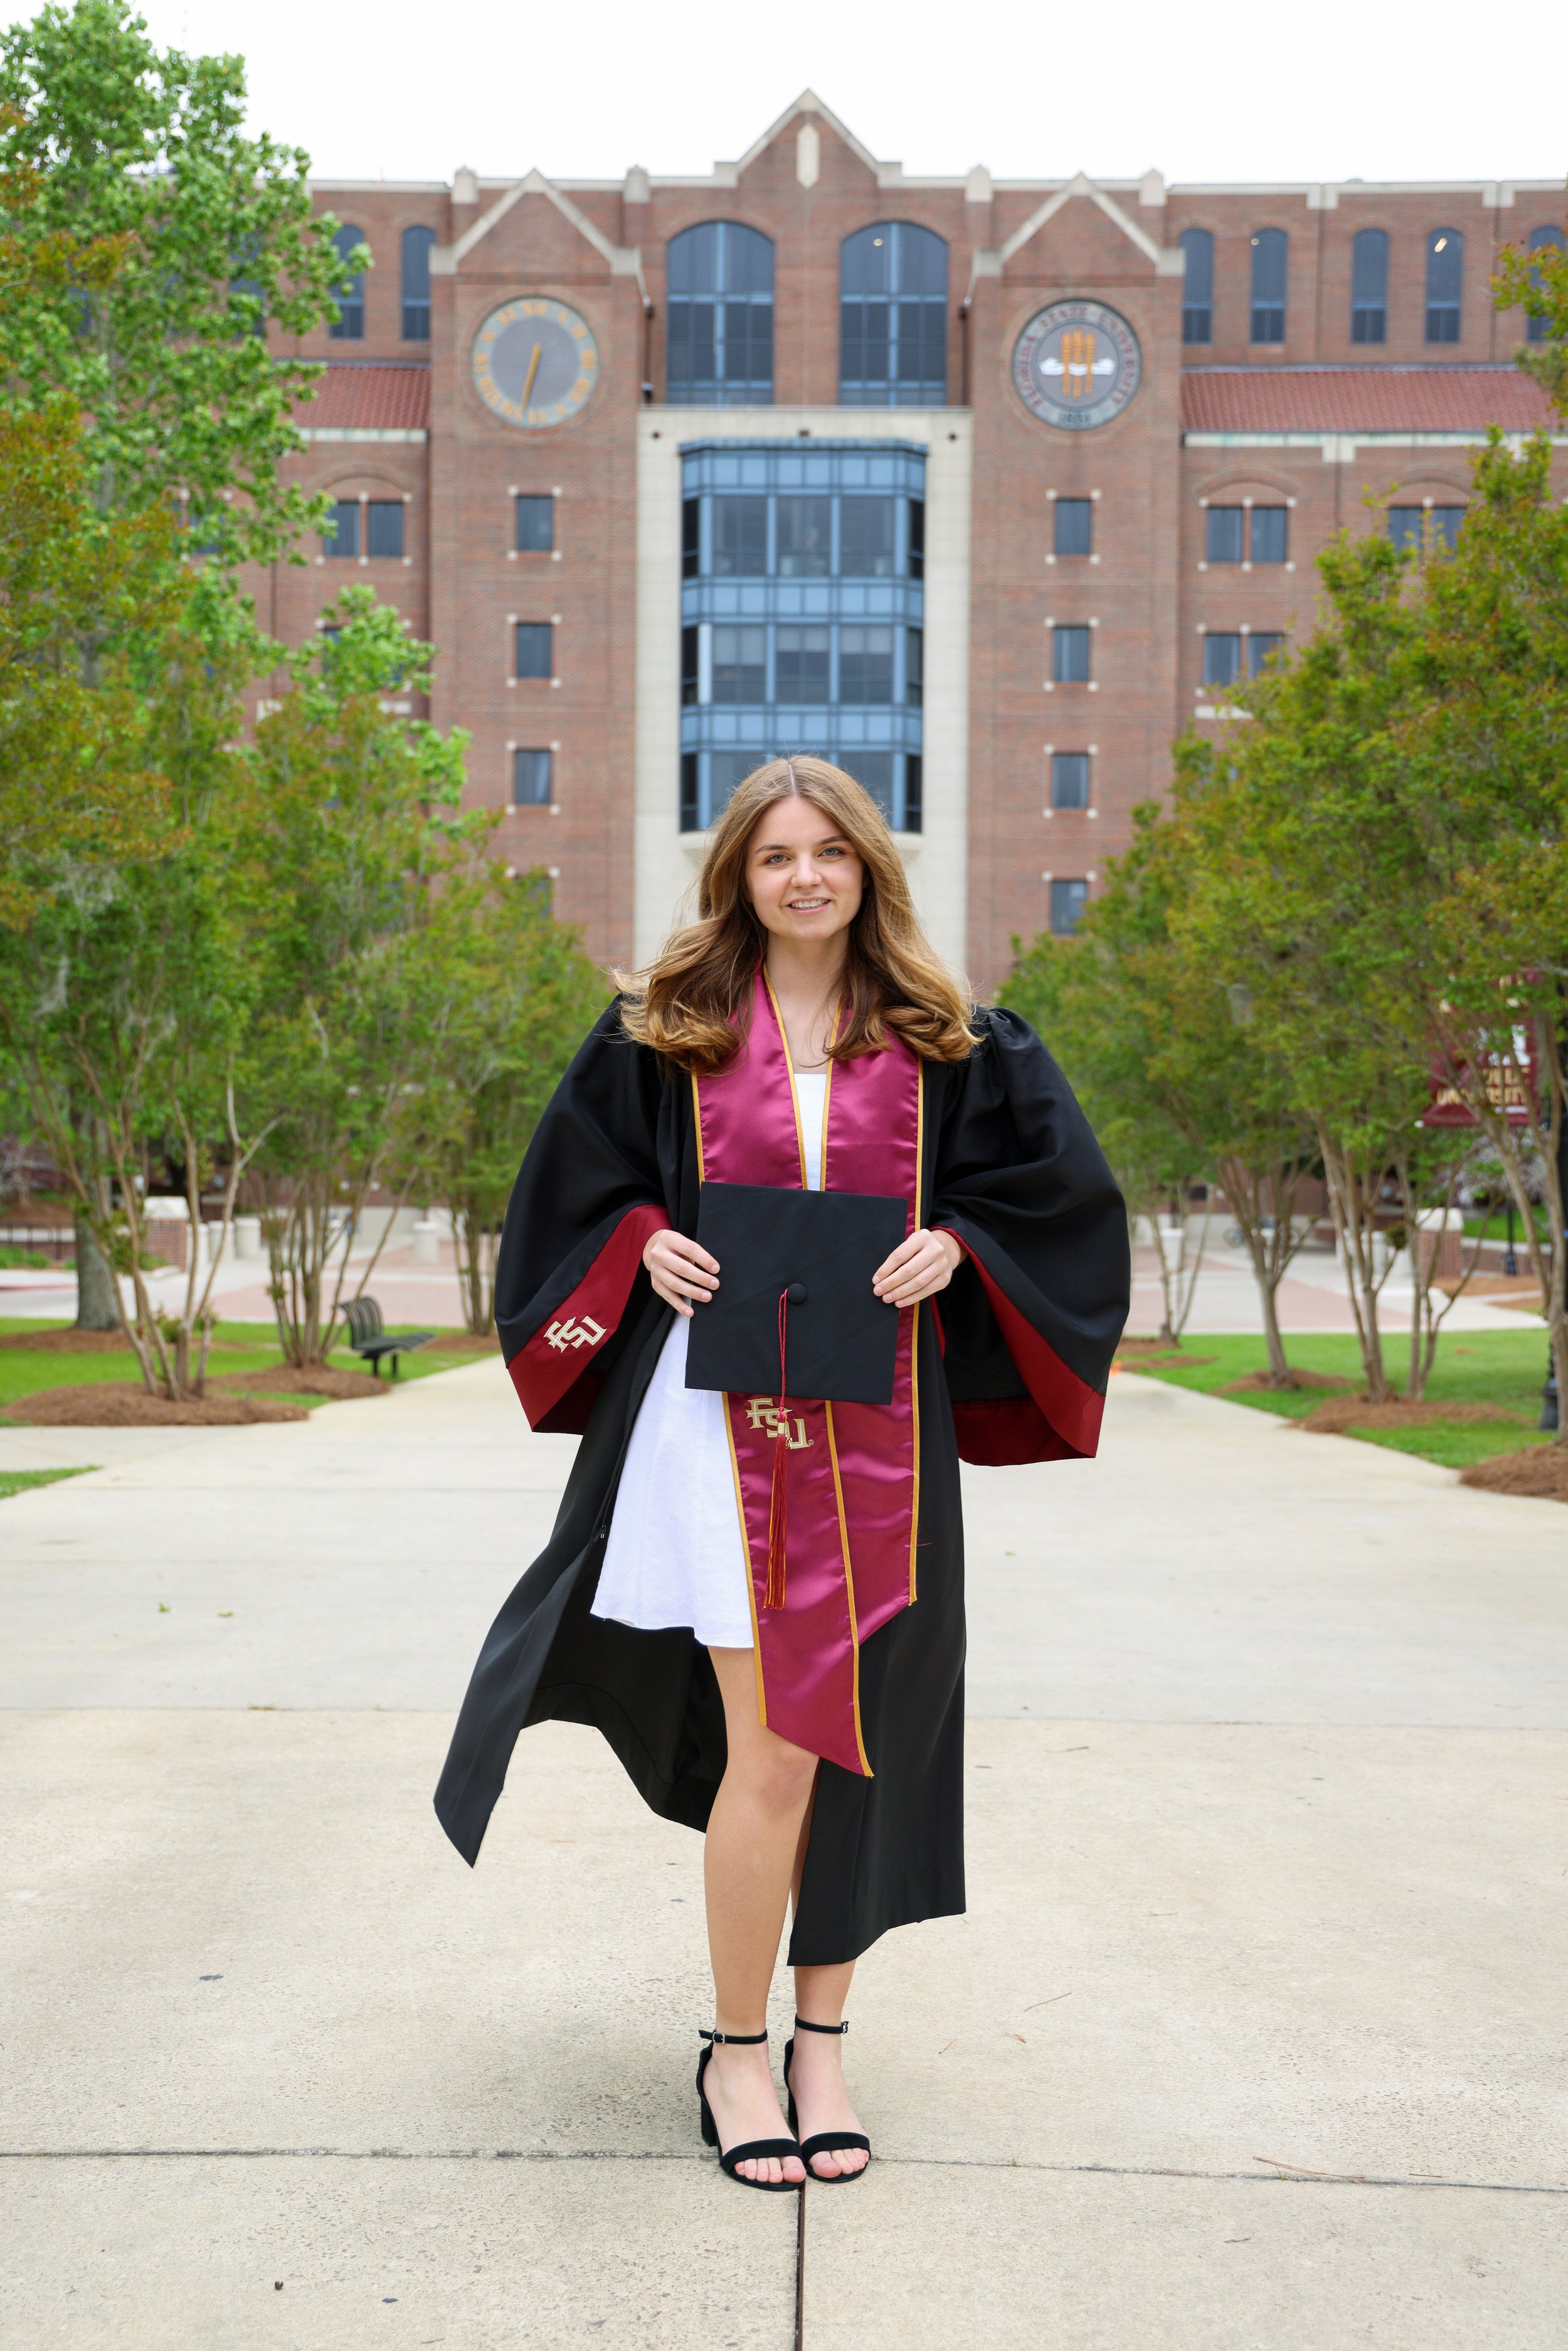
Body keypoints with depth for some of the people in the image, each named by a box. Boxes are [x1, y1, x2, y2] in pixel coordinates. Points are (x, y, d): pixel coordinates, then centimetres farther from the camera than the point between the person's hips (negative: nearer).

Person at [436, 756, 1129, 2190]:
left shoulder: (944, 1039, 8)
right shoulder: (667, 1029, 6)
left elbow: (1055, 1181, 13)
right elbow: (583, 1179, 15)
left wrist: (951, 1242, -4)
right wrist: (647, 1243, -5)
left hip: (878, 1431, 2)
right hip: (723, 1418, -2)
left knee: (856, 1744, 7)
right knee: (772, 1751, -7)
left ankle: (820, 2041, 23)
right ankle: (737, 2053, 11)